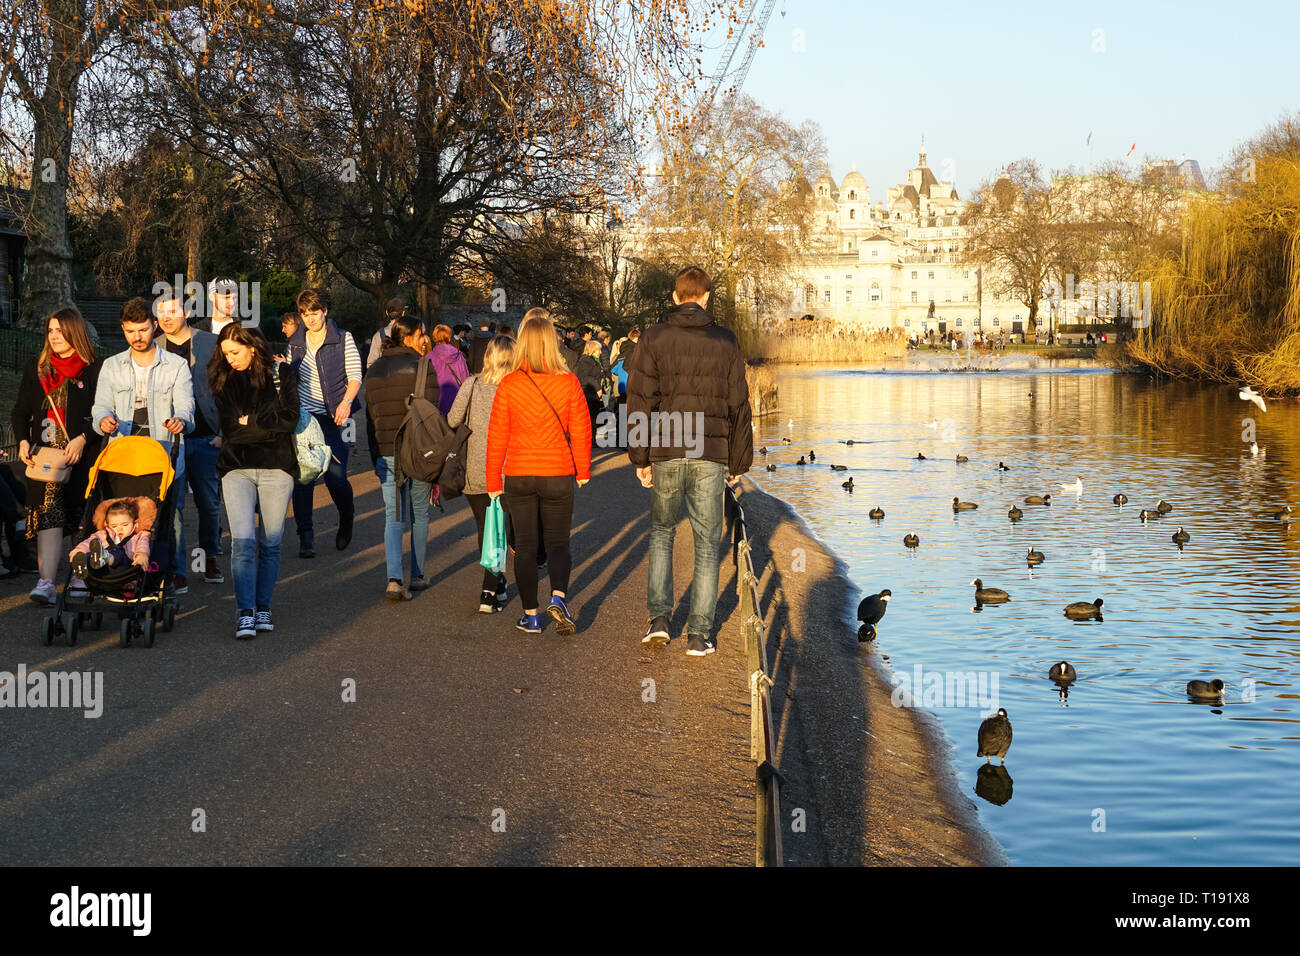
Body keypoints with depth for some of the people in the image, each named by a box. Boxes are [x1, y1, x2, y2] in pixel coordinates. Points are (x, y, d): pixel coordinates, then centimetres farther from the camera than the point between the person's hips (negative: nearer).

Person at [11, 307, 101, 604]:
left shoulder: (94, 371, 0)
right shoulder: (35, 369, 14)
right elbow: (20, 411, 16)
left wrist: (82, 439, -15)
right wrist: (23, 441, 0)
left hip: (81, 455, -2)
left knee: (80, 516, 2)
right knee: (48, 515, -10)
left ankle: (82, 576, 15)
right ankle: (46, 582, -19)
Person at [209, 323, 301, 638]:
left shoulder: (280, 373, 4)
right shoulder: (222, 379, 8)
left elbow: (289, 418, -7)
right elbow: (229, 428, -3)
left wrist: (250, 420, -7)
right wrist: (269, 426, -9)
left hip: (277, 469, 0)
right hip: (237, 468, 0)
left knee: (270, 543, 4)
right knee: (243, 541, -12)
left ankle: (263, 608, 15)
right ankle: (245, 612, -12)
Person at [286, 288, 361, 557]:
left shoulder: (343, 339, 1)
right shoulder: (295, 343, 12)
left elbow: (355, 375, -2)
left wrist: (346, 402, -17)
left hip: (334, 417, -3)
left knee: (336, 476, -8)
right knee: (302, 476, -6)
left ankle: (347, 519, 23)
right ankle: (306, 537, 0)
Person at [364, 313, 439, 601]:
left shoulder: (375, 371, 7)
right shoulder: (423, 368, -9)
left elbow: (371, 419, 11)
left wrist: (376, 460, 17)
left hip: (387, 453, 3)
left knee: (394, 518, 3)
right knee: (420, 513, 15)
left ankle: (394, 579, -14)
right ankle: (417, 575, 23)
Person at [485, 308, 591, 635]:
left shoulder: (509, 384, -7)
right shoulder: (568, 382, -7)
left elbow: (497, 436, -2)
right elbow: (581, 431, -2)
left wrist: (493, 481, 7)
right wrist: (583, 471, 12)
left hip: (518, 476, 0)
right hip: (558, 474, 0)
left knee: (525, 546, 10)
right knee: (558, 542, 12)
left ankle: (530, 615, 12)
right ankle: (558, 597, -12)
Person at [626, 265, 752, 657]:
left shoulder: (653, 338, -1)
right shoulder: (725, 342, 2)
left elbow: (640, 401, -5)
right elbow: (739, 407, 3)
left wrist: (640, 458, -1)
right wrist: (739, 462, 10)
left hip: (665, 453, 0)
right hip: (711, 456, 0)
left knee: (661, 531, 20)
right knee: (706, 544, 7)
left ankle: (659, 618, 11)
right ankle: (700, 634, 7)